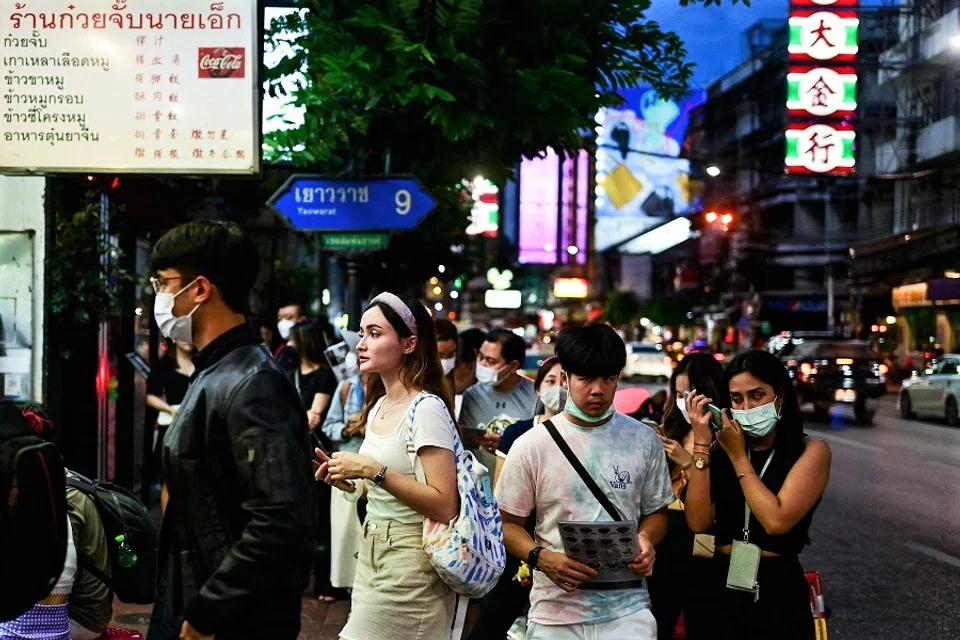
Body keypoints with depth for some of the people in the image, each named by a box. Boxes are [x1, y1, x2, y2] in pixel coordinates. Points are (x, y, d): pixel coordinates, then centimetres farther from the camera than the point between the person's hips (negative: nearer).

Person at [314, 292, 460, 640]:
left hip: (410, 567, -8)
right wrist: (347, 480, 2)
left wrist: (373, 470, -25)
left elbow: (445, 507, -23)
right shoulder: (379, 406, 10)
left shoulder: (427, 408, -16)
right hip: (372, 556, 8)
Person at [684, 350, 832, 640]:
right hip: (720, 585, 3)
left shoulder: (811, 451, -6)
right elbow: (698, 521, -8)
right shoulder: (723, 449, 3)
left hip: (777, 590, -3)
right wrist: (702, 446, -12)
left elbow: (776, 520, -19)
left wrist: (738, 455, -12)